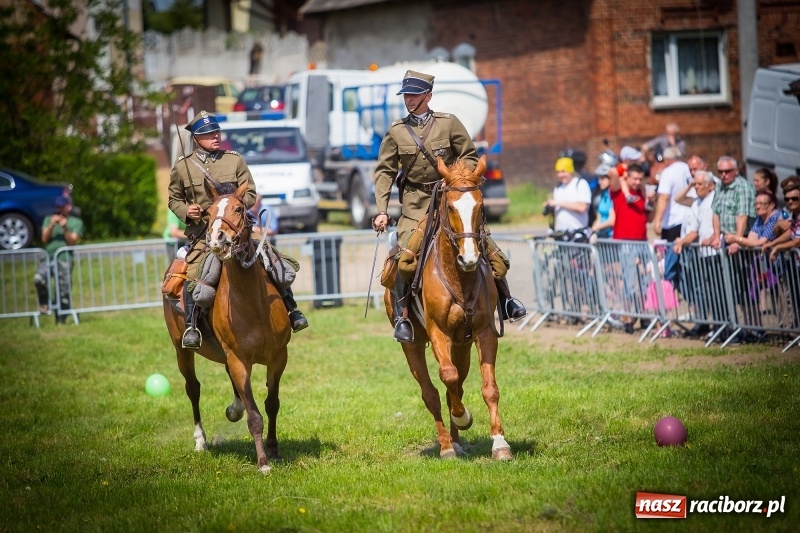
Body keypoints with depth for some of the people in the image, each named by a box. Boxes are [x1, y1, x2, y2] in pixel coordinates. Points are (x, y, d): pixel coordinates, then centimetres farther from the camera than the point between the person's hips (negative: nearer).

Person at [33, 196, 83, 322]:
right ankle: (44, 304, -2)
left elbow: (72, 242, -1)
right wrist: (52, 225, -7)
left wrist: (65, 228, -13)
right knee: (38, 279, -26)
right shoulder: (48, 219, 19)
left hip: (64, 259, -2)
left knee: (64, 291, -6)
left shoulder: (76, 222, 10)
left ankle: (61, 319, 4)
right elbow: (44, 239, 7)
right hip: (48, 258, 2)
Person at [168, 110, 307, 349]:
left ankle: (290, 309, 8)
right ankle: (191, 327, -14)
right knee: (193, 275, -22)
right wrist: (185, 211, -9)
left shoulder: (235, 160, 6)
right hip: (202, 232, -2)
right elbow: (174, 198, 13)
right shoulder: (182, 166, 3)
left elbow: (250, 193, 7)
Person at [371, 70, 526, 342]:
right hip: (416, 204, 0)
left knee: (487, 246, -3)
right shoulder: (396, 131, 2)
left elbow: (470, 157, 5)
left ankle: (505, 299, 16)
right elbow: (385, 171, 4)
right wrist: (381, 210, -4)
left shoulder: (449, 123, -1)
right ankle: (401, 316, -7)